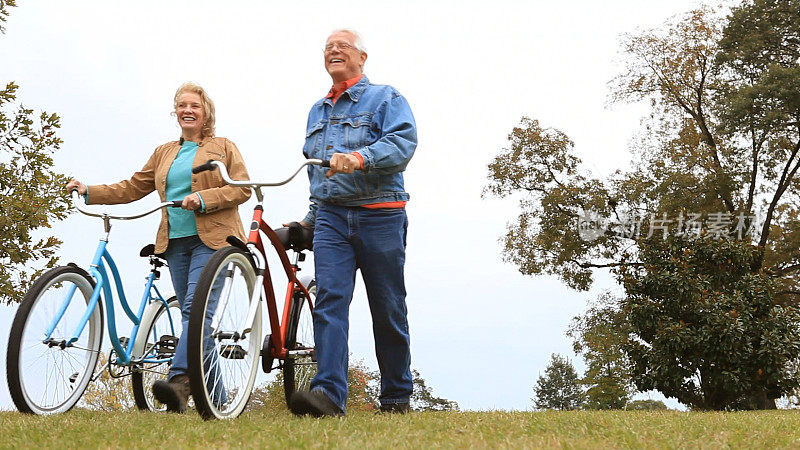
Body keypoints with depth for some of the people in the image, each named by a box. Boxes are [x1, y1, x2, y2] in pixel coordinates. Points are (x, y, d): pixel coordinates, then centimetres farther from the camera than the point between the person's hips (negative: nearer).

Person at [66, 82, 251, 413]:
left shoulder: (224, 148, 8)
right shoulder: (164, 154, 22)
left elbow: (243, 189, -2)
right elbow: (133, 188, 20)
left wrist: (203, 198, -16)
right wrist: (88, 192, 9)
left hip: (212, 239, -5)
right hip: (176, 242, 5)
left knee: (195, 309, -22)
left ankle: (178, 381, -36)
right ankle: (217, 397, 6)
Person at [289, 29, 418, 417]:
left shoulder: (385, 99, 4)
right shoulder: (317, 112, 23)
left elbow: (403, 142, -15)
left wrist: (359, 157, -30)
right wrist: (312, 216, 28)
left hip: (378, 216, -4)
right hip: (330, 217, 4)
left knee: (388, 309, 2)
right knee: (329, 299, -15)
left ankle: (396, 396, 14)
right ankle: (328, 394, -24)